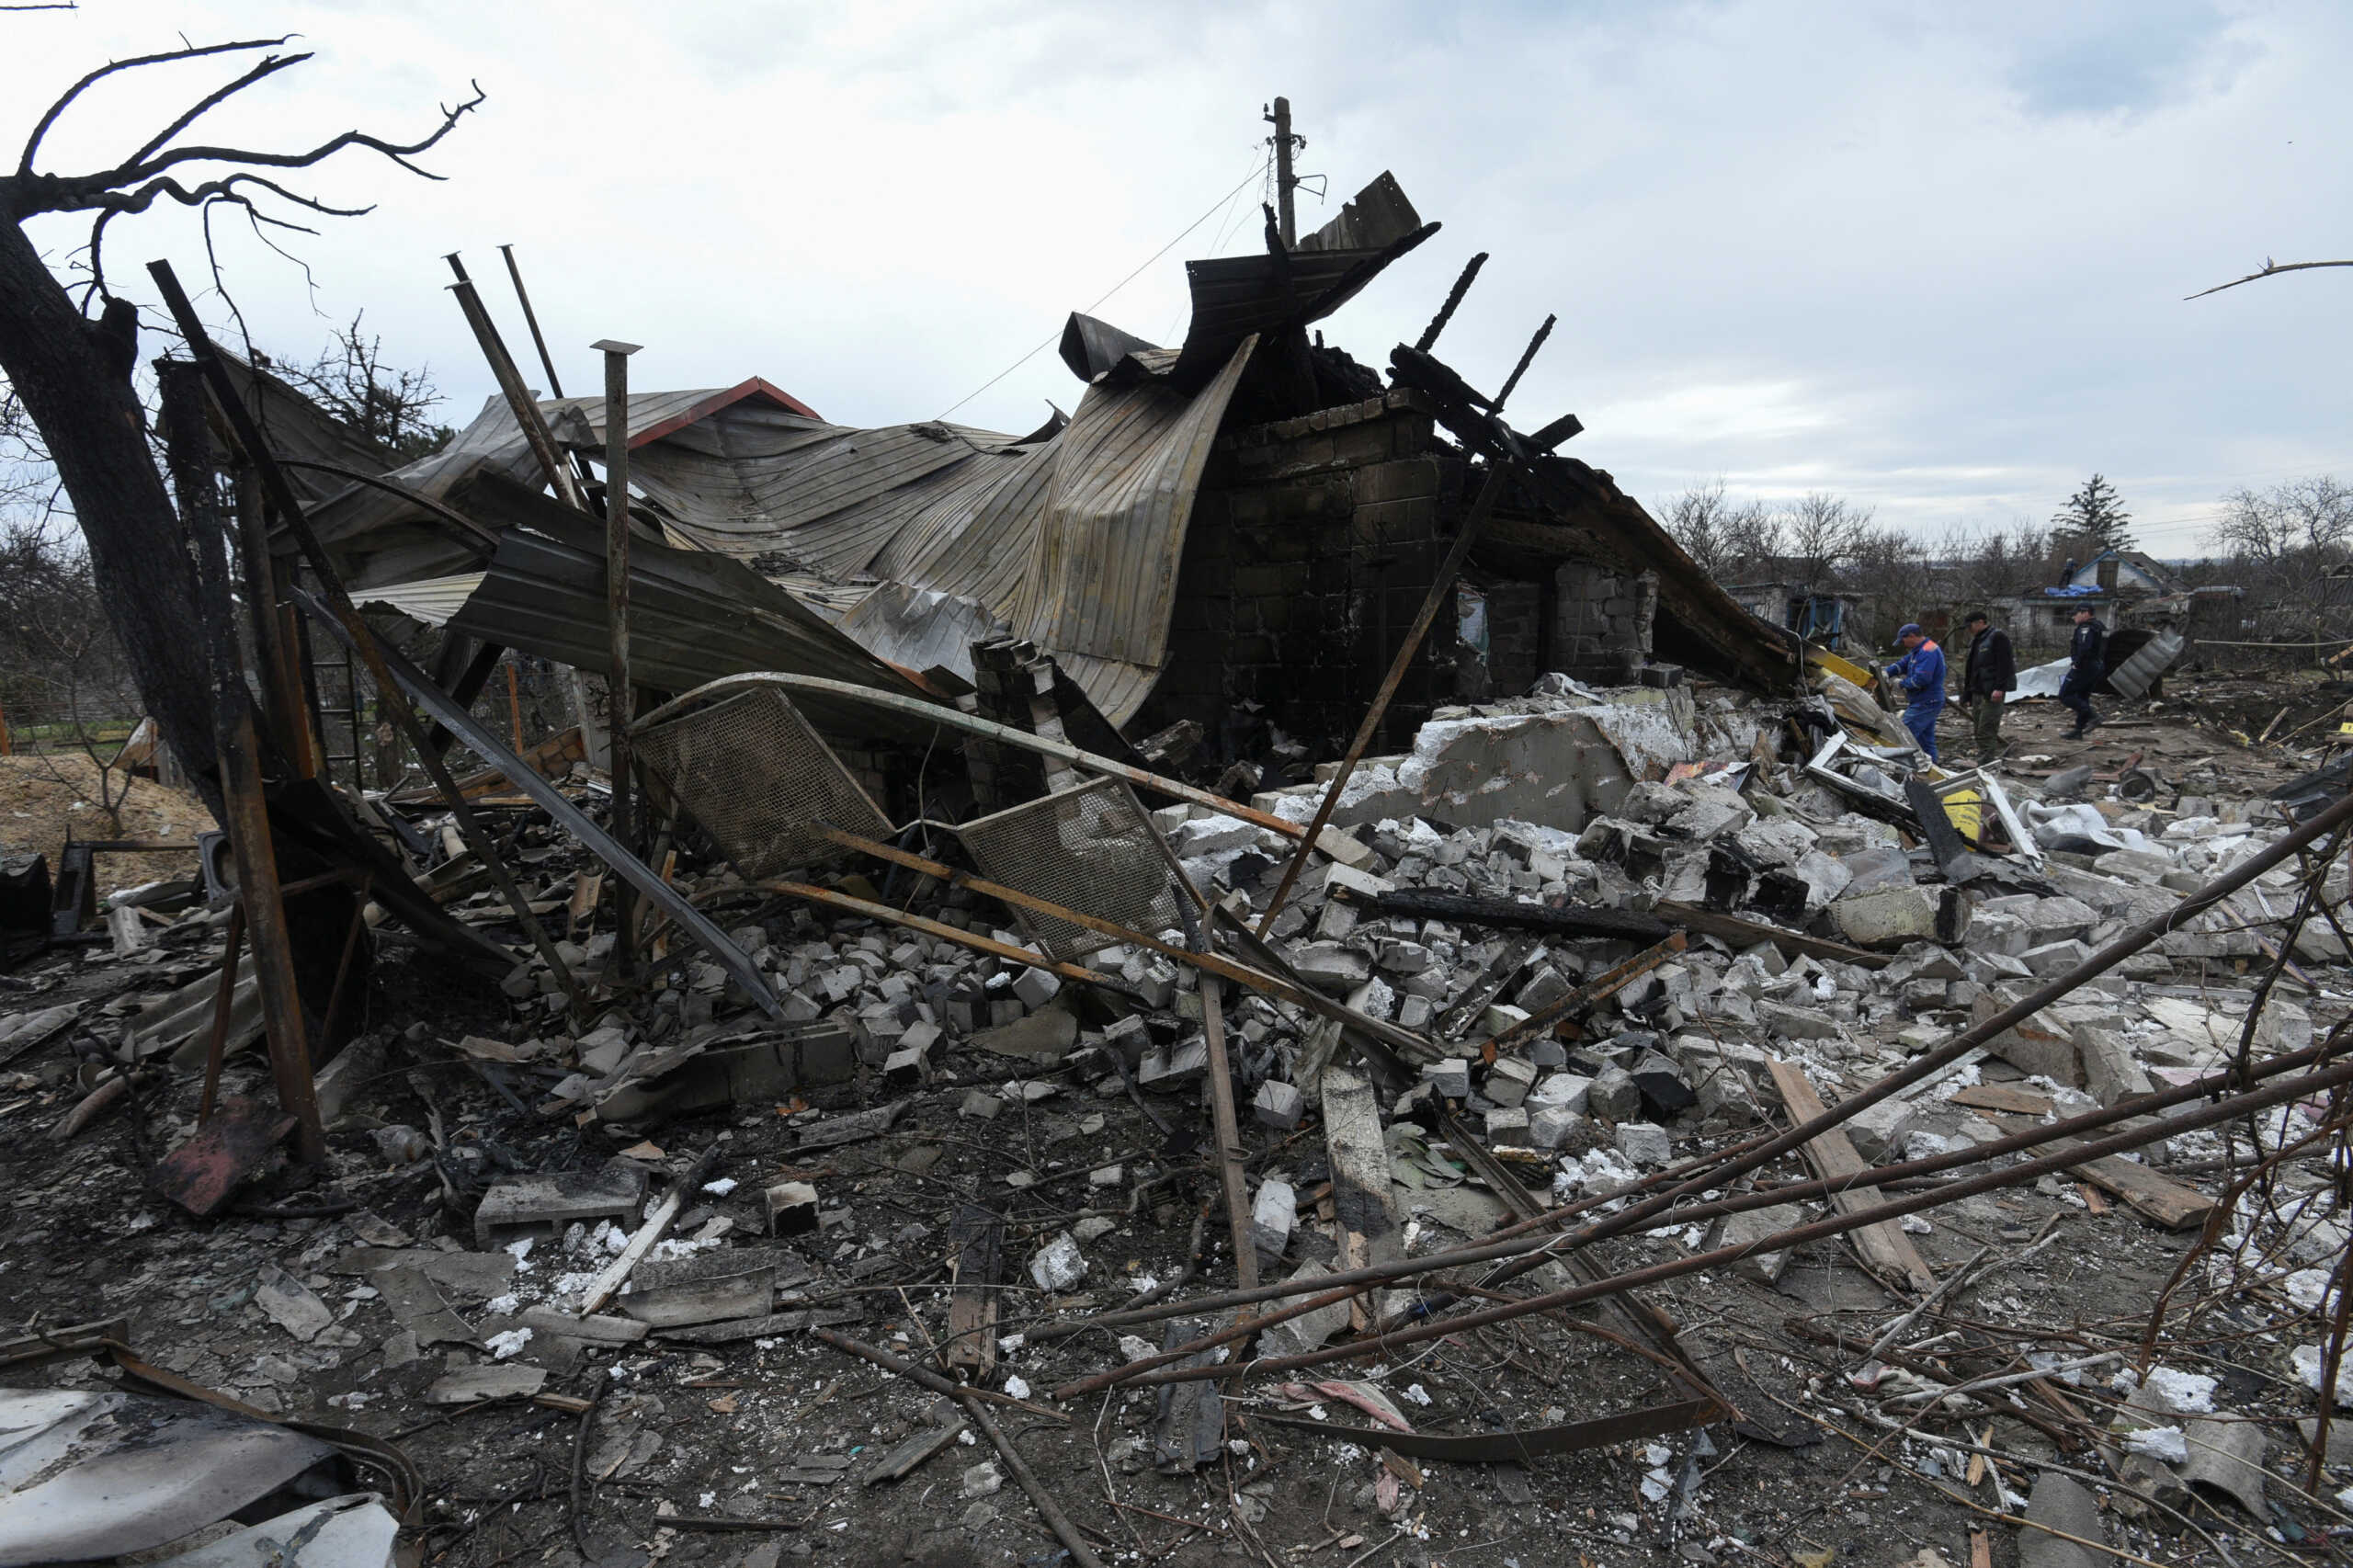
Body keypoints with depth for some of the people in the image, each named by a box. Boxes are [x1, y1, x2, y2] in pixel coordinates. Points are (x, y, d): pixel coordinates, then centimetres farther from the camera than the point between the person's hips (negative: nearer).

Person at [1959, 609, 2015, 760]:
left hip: (1992, 693, -9)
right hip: (1978, 692, 9)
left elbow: (2005, 664, -17)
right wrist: (1966, 696, 22)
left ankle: (1986, 763, -15)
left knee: (1986, 731, -13)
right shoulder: (1976, 641, 22)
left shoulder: (1998, 637, -7)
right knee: (1979, 732, 10)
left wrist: (2000, 688, -25)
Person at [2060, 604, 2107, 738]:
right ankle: (2078, 731, 15)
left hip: (2083, 667, -10)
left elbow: (2084, 648, -31)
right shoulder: (2100, 627, 17)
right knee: (2082, 698, 14)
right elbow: (2104, 652, 22)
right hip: (2097, 668, 10)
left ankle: (2093, 717, -17)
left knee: (2065, 696, -6)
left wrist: (2076, 663, -20)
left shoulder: (2086, 628, -16)